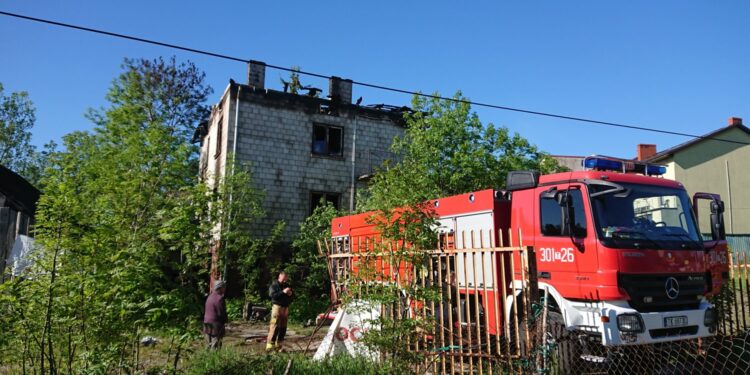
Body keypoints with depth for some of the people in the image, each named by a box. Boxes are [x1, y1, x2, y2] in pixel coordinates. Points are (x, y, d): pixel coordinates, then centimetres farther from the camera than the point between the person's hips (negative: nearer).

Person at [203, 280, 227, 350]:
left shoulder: (210, 297, 11)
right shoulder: (219, 298, -17)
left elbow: (207, 311, 13)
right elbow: (221, 312, -16)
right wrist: (224, 321, 1)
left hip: (207, 323, 9)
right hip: (216, 325, -9)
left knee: (209, 345, 14)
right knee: (216, 346, -4)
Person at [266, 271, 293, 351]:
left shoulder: (286, 285, 20)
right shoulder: (274, 285, 1)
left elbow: (291, 298, 25)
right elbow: (272, 295, -15)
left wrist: (290, 294, 2)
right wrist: (283, 292, -21)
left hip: (286, 308, 7)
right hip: (277, 307, -7)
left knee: (283, 328, 6)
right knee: (275, 327, -13)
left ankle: (279, 345, 12)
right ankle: (270, 346, -13)